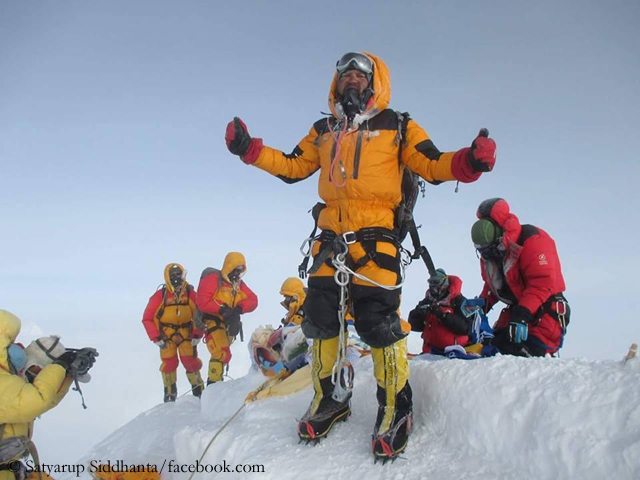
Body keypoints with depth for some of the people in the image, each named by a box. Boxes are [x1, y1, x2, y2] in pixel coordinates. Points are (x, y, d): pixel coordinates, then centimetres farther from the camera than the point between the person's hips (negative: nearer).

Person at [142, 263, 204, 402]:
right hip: (166, 335, 0)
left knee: (191, 361, -6)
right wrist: (156, 338, -12)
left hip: (186, 333, 1)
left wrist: (197, 334, -9)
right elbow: (147, 319, -8)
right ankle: (170, 393, 14)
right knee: (169, 363, -5)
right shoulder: (160, 296, -15)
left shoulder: (190, 293, -11)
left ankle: (199, 390, 10)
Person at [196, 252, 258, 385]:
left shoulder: (239, 283, 9)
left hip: (229, 324, 8)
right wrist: (222, 309, -26)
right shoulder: (213, 279, -11)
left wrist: (239, 308, -19)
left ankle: (215, 380, 36)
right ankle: (213, 384, -11)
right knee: (223, 354, -20)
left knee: (222, 354, 20)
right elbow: (202, 302, -21)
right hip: (213, 322, -8)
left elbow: (253, 300, -1)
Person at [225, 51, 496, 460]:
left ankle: (396, 406, 7)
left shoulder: (397, 126, 9)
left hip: (375, 234, -5)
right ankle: (331, 398, 24)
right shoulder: (323, 132, 21)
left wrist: (468, 162, -17)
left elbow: (432, 165, 3)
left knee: (378, 319, -11)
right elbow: (292, 167, 22)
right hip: (331, 236, 5)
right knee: (320, 316, 5)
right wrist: (250, 149, 11)